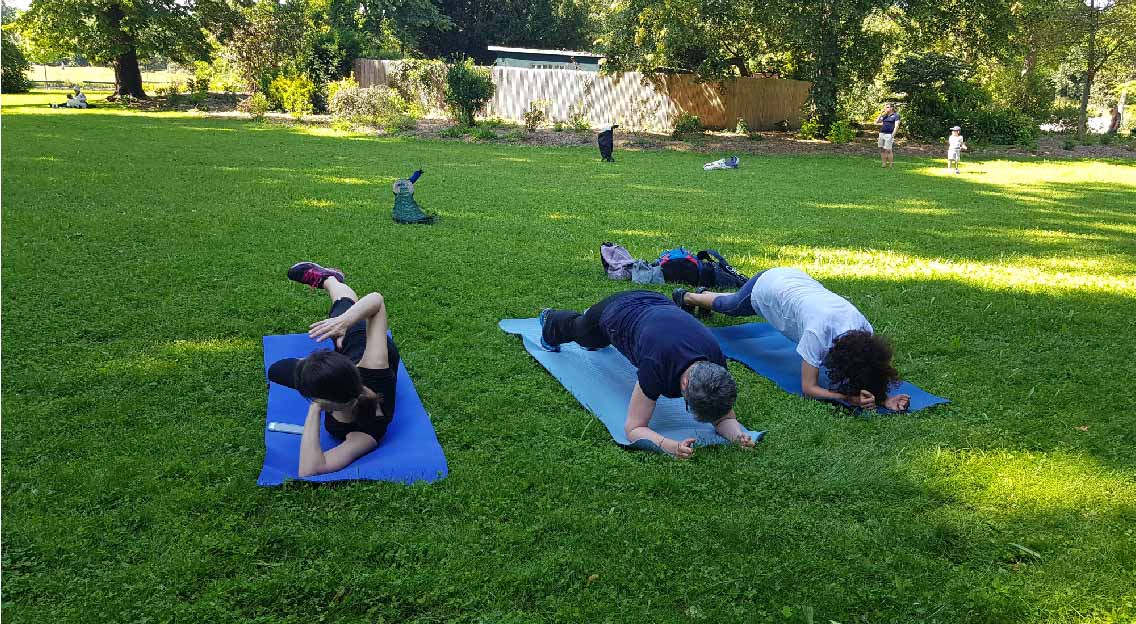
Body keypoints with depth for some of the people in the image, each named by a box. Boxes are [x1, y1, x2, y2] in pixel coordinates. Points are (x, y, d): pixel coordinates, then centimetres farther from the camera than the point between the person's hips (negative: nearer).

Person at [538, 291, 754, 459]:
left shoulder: (716, 361, -36)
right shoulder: (656, 367, -48)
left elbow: (724, 417, -25)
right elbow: (633, 427, -42)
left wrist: (738, 435, -48)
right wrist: (671, 446, -59)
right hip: (617, 312, -3)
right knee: (581, 333, 34)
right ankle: (551, 321, 66)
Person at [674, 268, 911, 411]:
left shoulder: (865, 331, -32)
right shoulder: (818, 332, -46)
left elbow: (873, 377, -21)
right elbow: (809, 388, -40)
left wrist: (884, 398, -42)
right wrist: (850, 398, -53)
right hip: (765, 285, -5)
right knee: (728, 306, 29)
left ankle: (706, 295, 66)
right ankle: (685, 296, 58)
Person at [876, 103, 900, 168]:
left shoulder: (896, 115, -1)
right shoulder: (885, 116, 18)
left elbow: (896, 126, -7)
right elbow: (877, 121, 12)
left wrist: (893, 135, -15)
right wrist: (881, 113, 6)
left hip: (889, 134, -6)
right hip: (882, 134, 6)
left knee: (888, 150, -8)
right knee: (882, 150, 3)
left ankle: (891, 164, 1)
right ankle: (884, 163, 8)